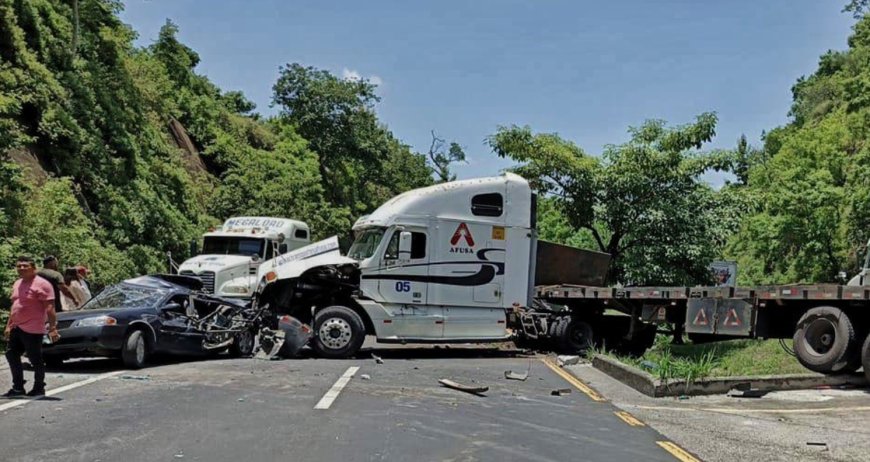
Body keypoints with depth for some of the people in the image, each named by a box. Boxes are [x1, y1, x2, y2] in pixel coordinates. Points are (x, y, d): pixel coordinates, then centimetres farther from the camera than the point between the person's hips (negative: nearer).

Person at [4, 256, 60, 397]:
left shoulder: (42, 284, -13)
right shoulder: (17, 284, 15)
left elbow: (49, 308, -17)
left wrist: (52, 328, -23)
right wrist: (9, 325, 22)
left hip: (33, 329, -9)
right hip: (17, 328, 9)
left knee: (35, 360, -2)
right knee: (11, 355, 12)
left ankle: (39, 389, 10)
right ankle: (18, 388, 22)